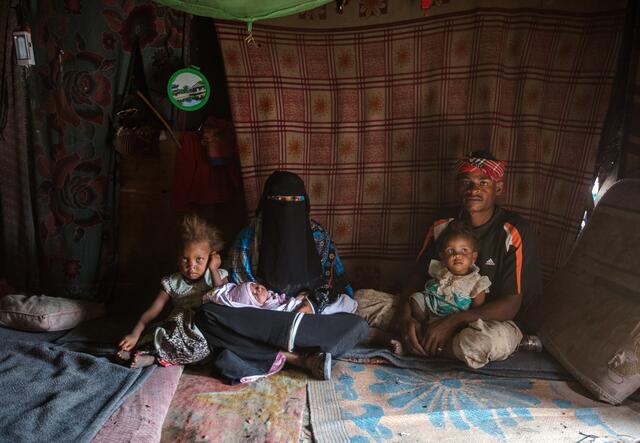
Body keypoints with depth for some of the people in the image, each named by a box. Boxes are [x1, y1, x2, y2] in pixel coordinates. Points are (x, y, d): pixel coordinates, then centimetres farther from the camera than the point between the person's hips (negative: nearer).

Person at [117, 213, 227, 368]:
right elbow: (152, 311, 0)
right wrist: (135, 334, -16)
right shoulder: (173, 282, 4)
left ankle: (153, 356, -20)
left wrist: (213, 270, -13)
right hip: (178, 332, 1)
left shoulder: (217, 276, 1)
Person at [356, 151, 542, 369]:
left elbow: (511, 304, -17)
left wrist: (453, 321, -27)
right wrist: (405, 316, -18)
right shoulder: (443, 224, 0)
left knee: (486, 342, -43)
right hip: (441, 311, 4)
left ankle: (421, 342, -17)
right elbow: (417, 275, 2)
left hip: (494, 319, -3)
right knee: (361, 299, -10)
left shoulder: (515, 232, -15)